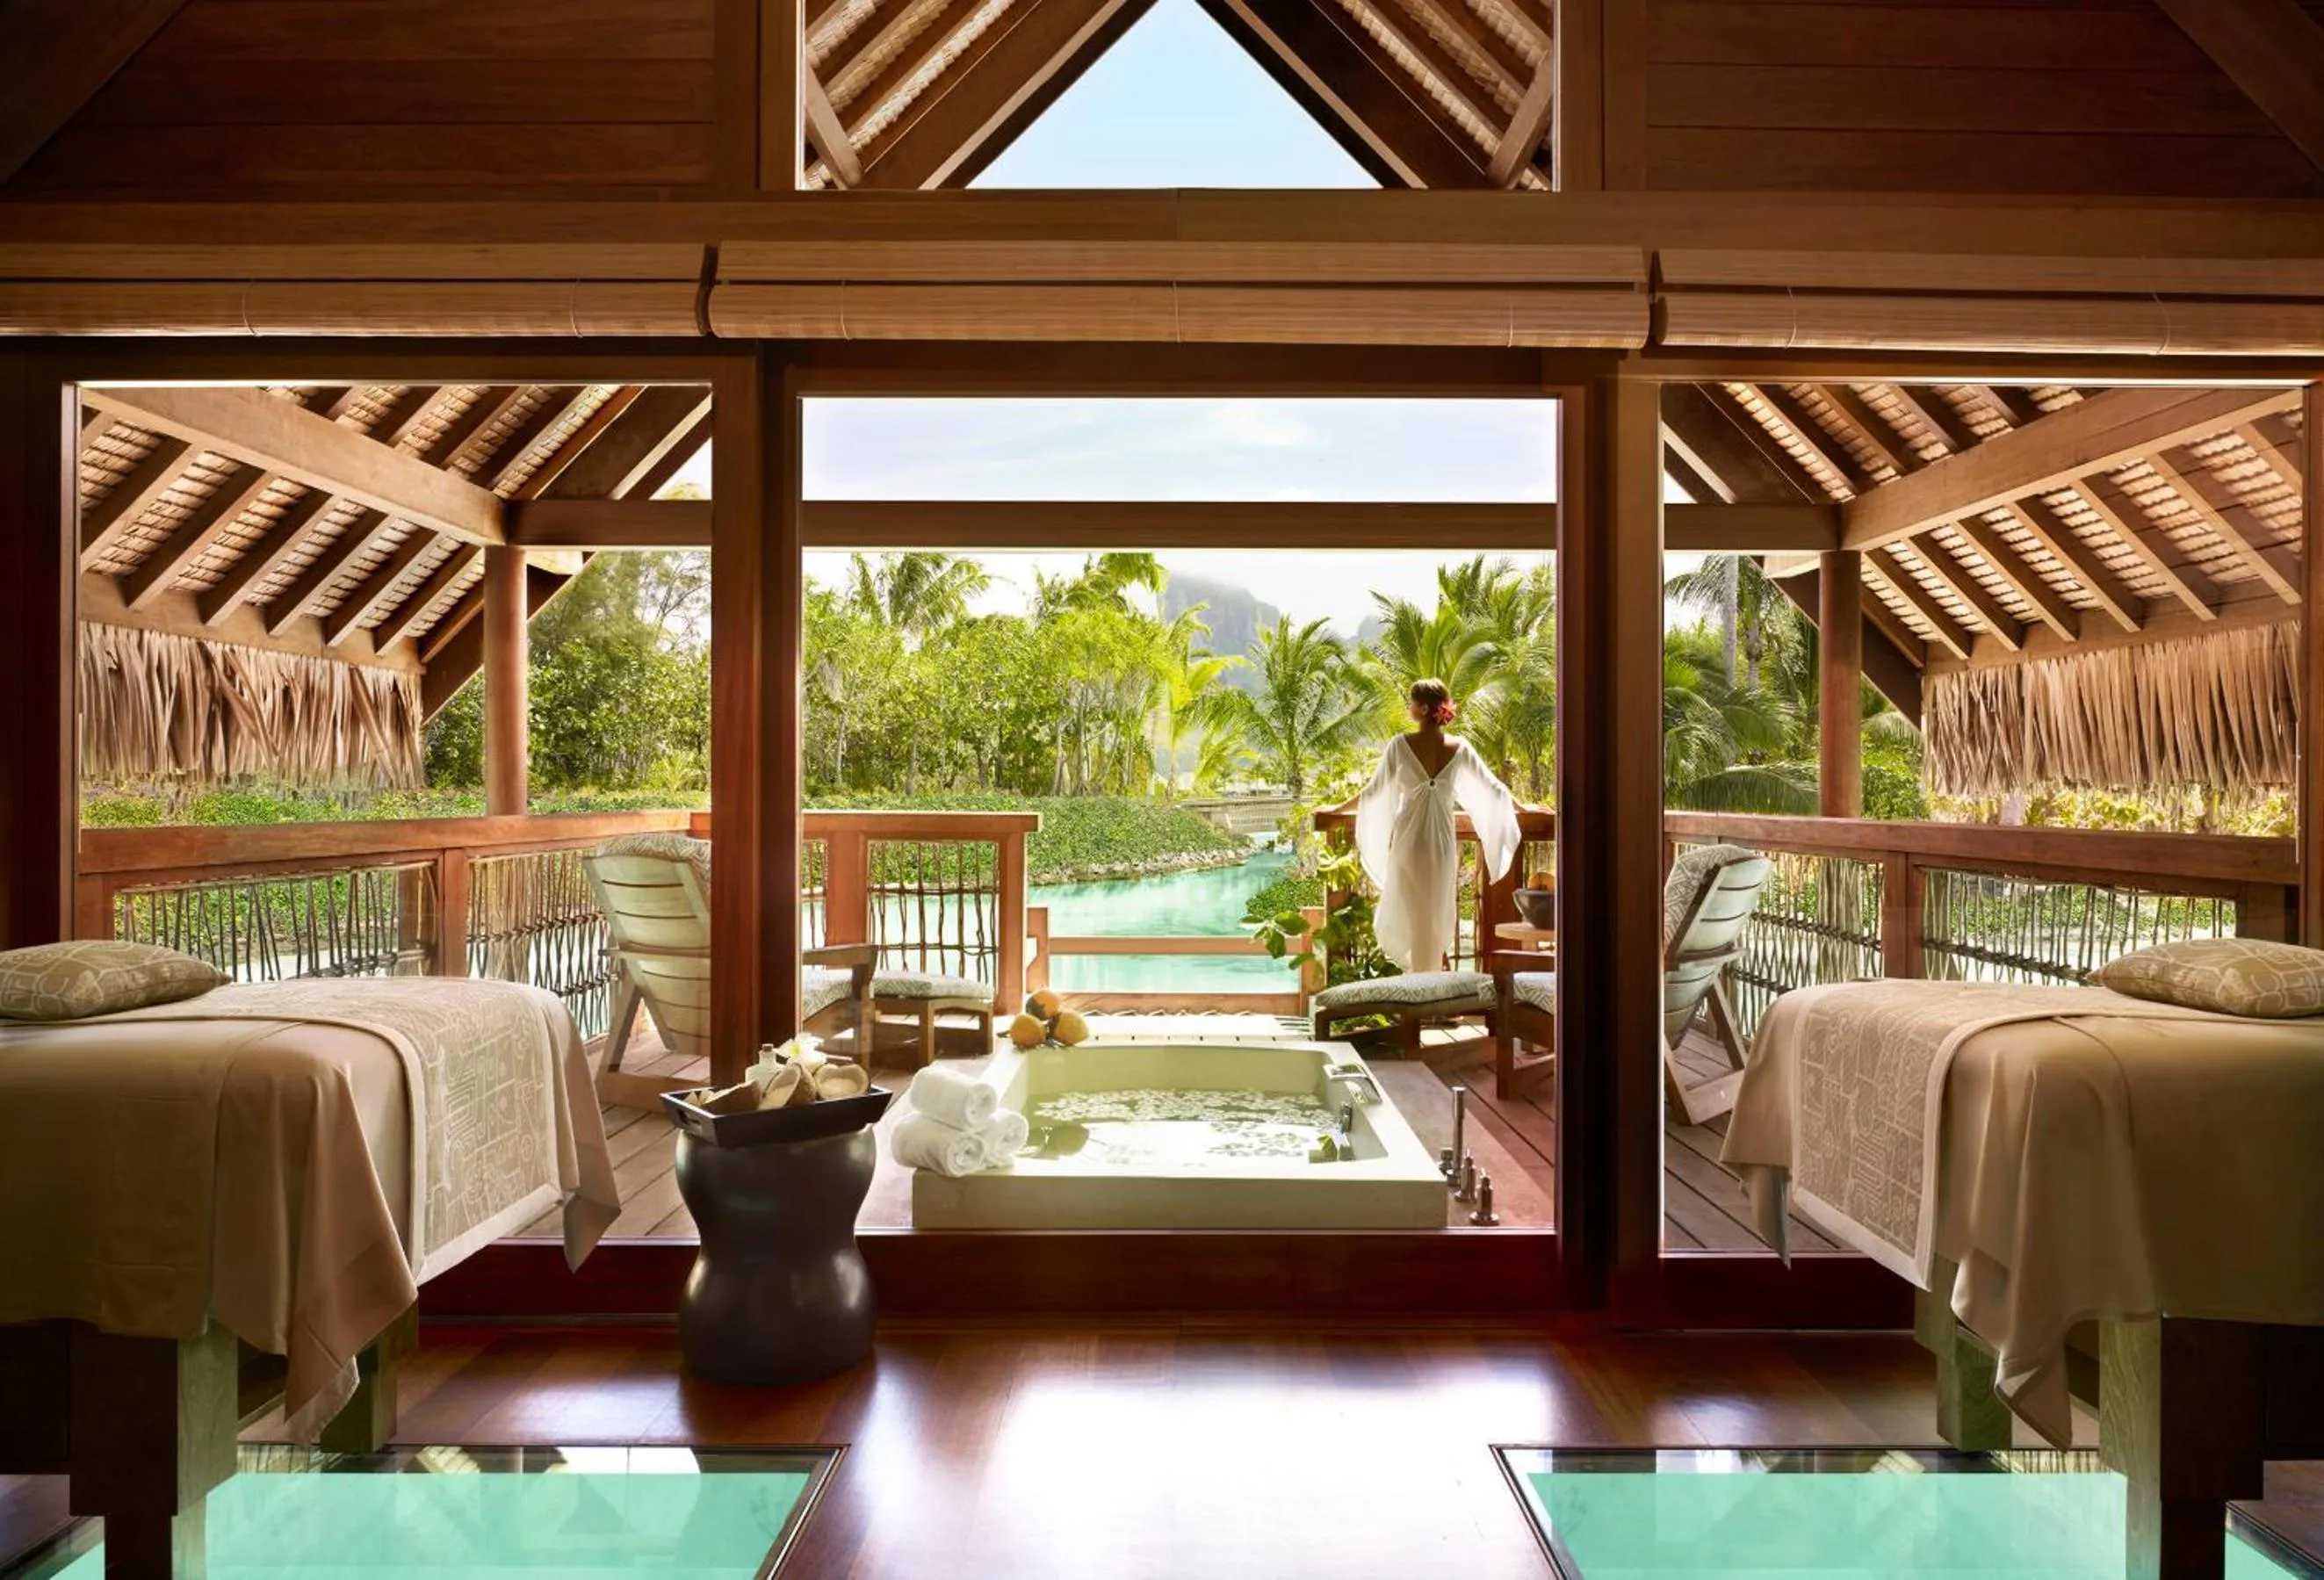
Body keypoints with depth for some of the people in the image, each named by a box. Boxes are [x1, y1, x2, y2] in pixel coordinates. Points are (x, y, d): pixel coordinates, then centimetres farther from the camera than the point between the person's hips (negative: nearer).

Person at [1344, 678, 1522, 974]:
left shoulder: (1401, 745, -9)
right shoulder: (1459, 747, -2)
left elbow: (1374, 791, -3)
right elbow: (1493, 788, 7)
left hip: (1408, 841, -2)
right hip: (1443, 842, 2)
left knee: (1410, 914, 8)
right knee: (1438, 915, 13)